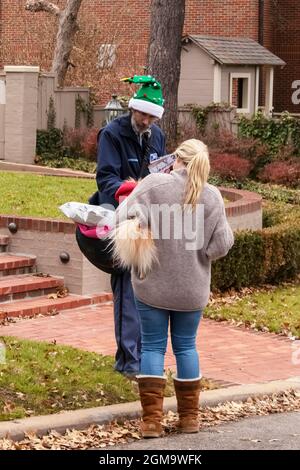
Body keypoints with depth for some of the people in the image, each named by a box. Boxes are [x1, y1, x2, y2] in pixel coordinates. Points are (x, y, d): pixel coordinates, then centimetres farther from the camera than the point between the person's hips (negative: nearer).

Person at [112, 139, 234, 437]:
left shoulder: (154, 184, -12)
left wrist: (138, 237, -1)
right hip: (192, 288, 2)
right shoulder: (212, 196, -5)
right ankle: (189, 417, 18)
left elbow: (125, 215, -19)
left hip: (153, 283, -2)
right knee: (186, 346, 15)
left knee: (153, 346, 6)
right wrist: (196, 253, 10)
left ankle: (152, 419, 1)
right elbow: (222, 244, -6)